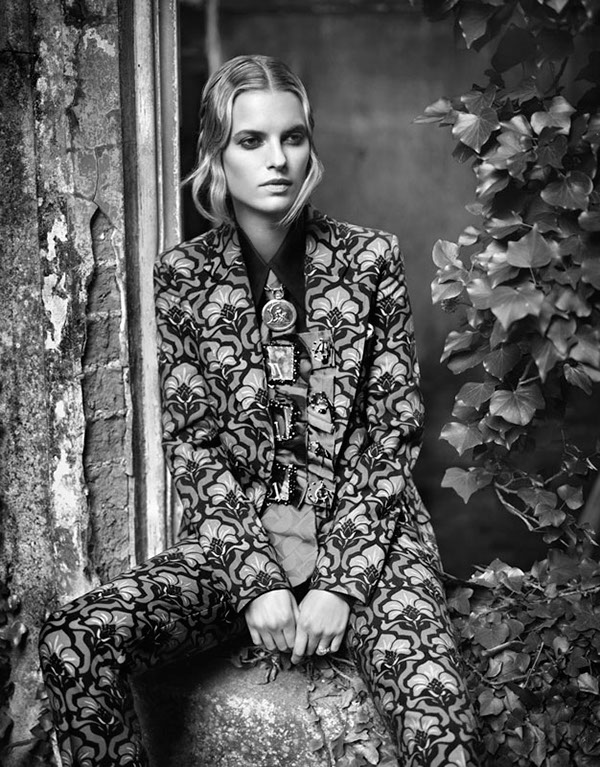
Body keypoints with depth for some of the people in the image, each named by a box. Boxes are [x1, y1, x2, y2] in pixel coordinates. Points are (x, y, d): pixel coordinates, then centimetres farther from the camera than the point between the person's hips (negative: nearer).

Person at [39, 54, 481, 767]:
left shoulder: (370, 259, -1)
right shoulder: (182, 275, 2)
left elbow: (393, 434, -3)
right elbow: (192, 446, -1)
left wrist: (342, 584, -13)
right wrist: (258, 581, -14)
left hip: (364, 529, -2)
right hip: (233, 538, 2)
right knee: (71, 642, -23)